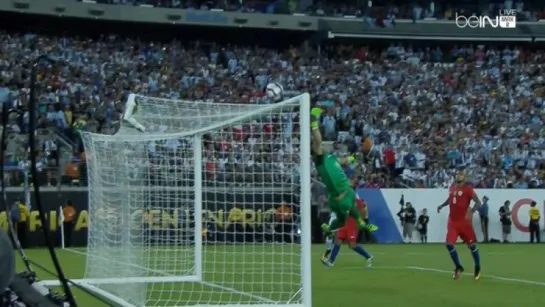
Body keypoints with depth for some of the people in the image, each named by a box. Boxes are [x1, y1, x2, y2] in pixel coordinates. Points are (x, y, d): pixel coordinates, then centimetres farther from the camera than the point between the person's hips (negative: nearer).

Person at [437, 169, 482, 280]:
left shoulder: (467, 189, -10)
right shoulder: (452, 188, 8)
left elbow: (478, 202, -15)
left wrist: (471, 212, -30)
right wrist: (442, 205, 14)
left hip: (464, 221, -5)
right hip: (452, 221, 5)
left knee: (471, 244, 5)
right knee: (449, 244, -7)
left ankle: (477, 268, 24)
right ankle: (458, 267, 10)